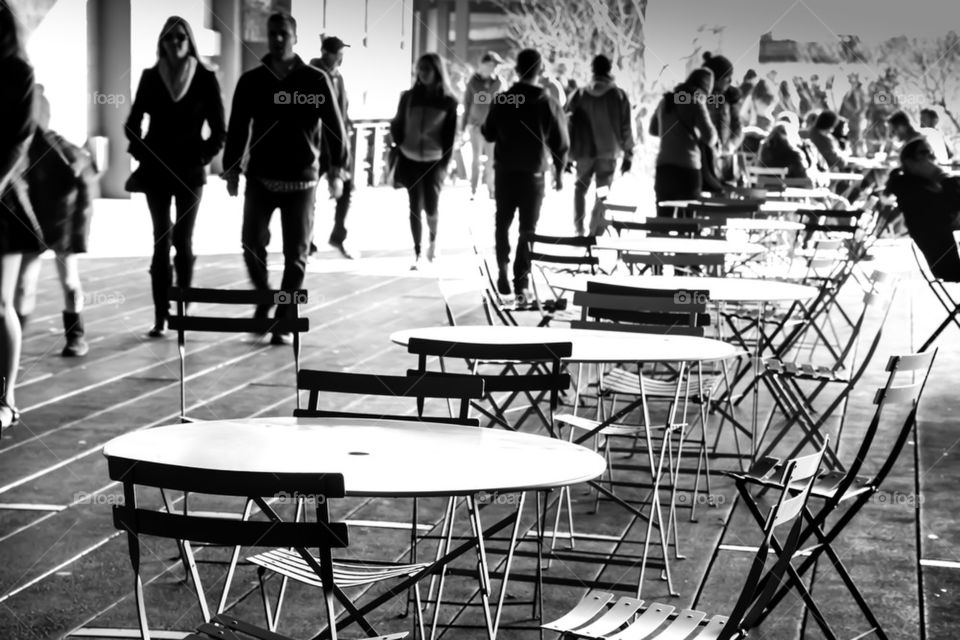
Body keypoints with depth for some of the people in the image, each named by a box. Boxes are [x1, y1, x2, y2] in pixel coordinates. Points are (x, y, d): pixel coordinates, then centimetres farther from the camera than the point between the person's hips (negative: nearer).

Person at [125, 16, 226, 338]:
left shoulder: (205, 78, -1)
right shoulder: (150, 77, 3)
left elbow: (218, 130, 1)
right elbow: (133, 122, 9)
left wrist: (203, 156, -8)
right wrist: (141, 153, -2)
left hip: (190, 171, -1)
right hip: (156, 170, 1)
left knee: (183, 241, 1)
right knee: (161, 241, -2)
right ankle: (161, 315, -3)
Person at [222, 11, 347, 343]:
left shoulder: (315, 80, -1)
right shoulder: (251, 81, 5)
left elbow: (334, 126, 0)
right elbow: (237, 128, 9)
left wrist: (336, 170, -6)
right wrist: (231, 169, 6)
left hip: (300, 179, -1)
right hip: (260, 177, 2)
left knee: (295, 254, 0)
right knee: (252, 244, -6)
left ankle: (284, 322, 9)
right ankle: (263, 295, 23)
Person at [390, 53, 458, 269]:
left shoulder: (448, 101, -2)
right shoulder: (408, 97, 3)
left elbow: (450, 135, -1)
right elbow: (397, 126, 9)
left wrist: (444, 163, -5)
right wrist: (398, 147, 1)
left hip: (434, 162, -2)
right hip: (410, 160, 2)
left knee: (431, 207, -6)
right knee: (415, 207, 2)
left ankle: (433, 239, 25)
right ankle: (417, 252, 11)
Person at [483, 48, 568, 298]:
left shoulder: (501, 101, -8)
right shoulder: (548, 105, -9)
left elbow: (489, 134, 2)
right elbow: (561, 144, -4)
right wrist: (559, 172, 10)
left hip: (505, 172, 1)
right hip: (534, 174, -1)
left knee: (503, 223, 18)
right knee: (528, 228, 7)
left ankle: (503, 270, 5)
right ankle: (521, 281, 4)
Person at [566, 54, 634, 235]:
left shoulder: (580, 94, 0)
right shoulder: (619, 95, -2)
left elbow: (568, 123, 1)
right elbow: (626, 127, -2)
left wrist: (567, 155, 7)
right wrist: (628, 154, 5)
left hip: (583, 152, 1)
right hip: (608, 152, -1)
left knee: (580, 188, 17)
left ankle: (579, 228, 6)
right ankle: (595, 233, -1)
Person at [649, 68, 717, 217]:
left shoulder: (665, 100, 11)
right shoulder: (696, 103, -8)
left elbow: (653, 129, 25)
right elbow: (710, 138, -12)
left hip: (663, 169, 6)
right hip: (687, 170, -6)